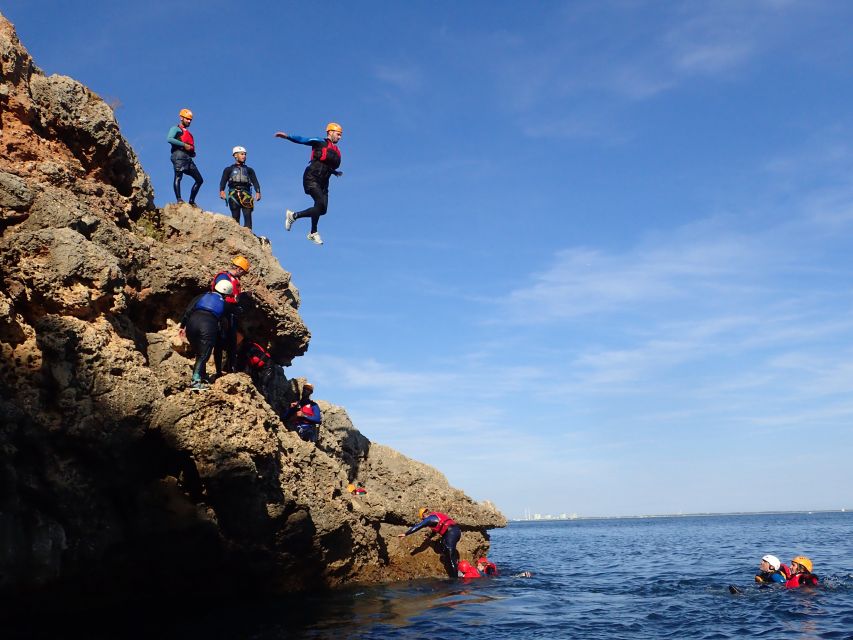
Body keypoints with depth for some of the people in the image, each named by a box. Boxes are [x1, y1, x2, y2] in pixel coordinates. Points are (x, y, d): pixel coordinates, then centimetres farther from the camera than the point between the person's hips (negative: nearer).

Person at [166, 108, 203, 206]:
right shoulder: (176, 129, 8)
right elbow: (169, 139, -11)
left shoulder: (188, 133, 32)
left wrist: (193, 152, 8)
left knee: (199, 180, 2)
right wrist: (184, 145, -14)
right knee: (178, 177, -16)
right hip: (179, 155, -8)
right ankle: (179, 199, -23)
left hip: (188, 157, 8)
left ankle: (192, 200, 3)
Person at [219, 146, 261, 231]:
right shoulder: (229, 169, 20)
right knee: (235, 216, -7)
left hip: (246, 194, 1)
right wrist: (222, 191, -13)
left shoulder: (249, 170, 24)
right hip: (233, 194, 0)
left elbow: (255, 181, 10)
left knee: (247, 215, -16)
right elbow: (223, 181, 6)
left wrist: (258, 192, -9)